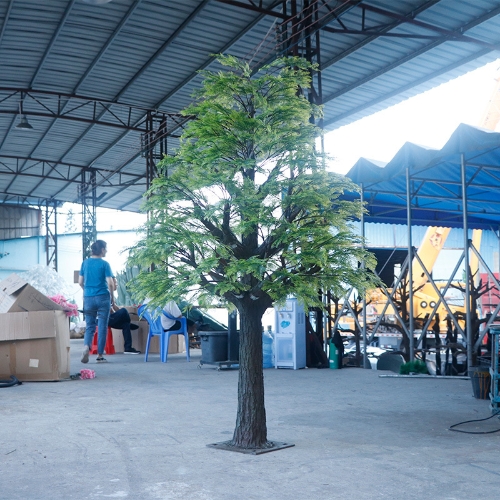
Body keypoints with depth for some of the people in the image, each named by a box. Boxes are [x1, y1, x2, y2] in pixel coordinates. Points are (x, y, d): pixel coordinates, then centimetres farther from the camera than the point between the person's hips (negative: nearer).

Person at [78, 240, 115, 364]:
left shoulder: (85, 263, 6)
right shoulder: (104, 264, -6)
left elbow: (80, 282, 9)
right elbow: (110, 283, -10)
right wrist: (112, 297, 5)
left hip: (88, 298, 4)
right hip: (103, 297, -3)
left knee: (89, 326, 11)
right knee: (102, 327, 4)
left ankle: (86, 346, -16)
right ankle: (100, 355, 7)